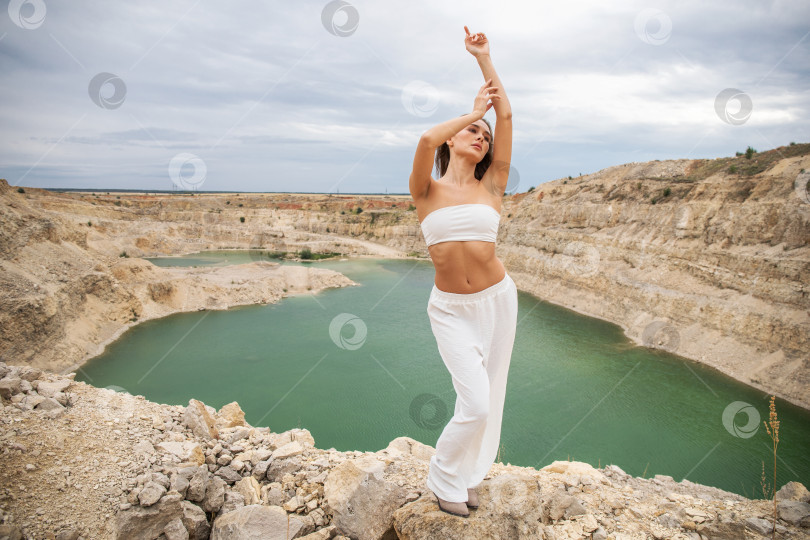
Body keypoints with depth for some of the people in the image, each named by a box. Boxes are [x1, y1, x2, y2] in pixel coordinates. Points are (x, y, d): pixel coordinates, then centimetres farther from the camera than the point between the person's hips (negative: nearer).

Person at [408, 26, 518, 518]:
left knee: (489, 399, 11)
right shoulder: (427, 191, -2)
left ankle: (470, 476, 35)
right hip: (450, 309, -3)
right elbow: (426, 139, -23)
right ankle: (445, 480, 19)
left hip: (497, 300, 3)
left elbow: (507, 116, -2)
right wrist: (474, 110, -7)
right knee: (475, 404, -9)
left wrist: (484, 58, 6)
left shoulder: (491, 187, 2)